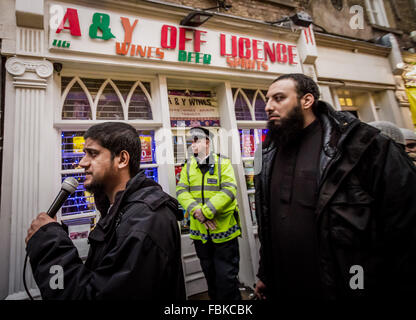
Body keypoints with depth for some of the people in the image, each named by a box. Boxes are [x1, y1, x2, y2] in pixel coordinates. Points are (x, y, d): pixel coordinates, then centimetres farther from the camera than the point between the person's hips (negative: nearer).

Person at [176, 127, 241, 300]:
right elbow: (181, 191, -3)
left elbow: (229, 191, -17)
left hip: (224, 230, -4)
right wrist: (196, 211, -20)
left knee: (226, 278, 8)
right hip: (200, 232, 4)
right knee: (209, 276, 22)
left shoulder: (223, 163, -6)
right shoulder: (188, 166, 6)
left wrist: (205, 211, -24)